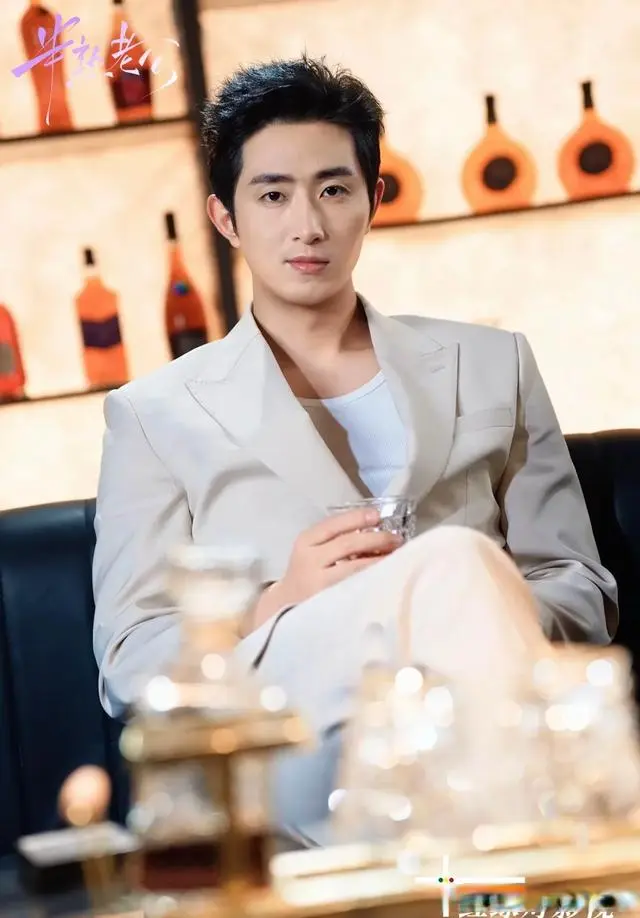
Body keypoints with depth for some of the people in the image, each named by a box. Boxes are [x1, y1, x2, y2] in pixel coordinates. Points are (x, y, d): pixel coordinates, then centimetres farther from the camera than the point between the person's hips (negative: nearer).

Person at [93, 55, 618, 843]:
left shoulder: (492, 365, 24)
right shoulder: (155, 414, 18)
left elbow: (582, 595, 19)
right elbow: (130, 663, 11)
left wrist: (480, 615, -5)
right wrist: (278, 610, -9)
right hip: (298, 738, -1)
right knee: (456, 559, -32)